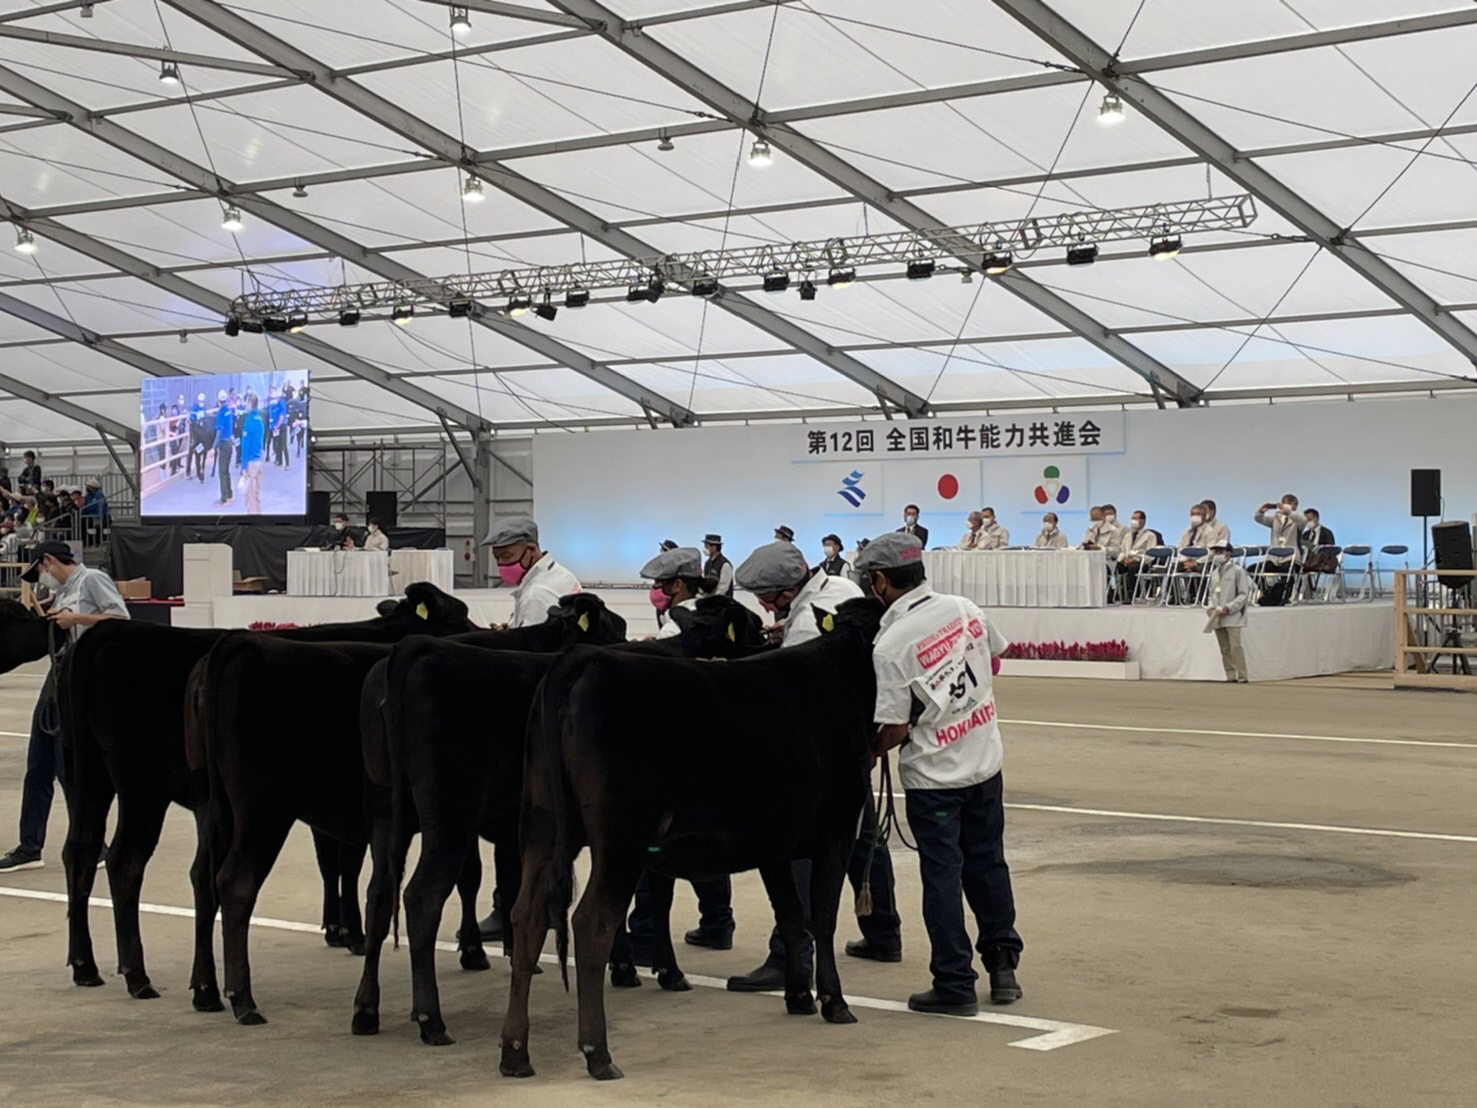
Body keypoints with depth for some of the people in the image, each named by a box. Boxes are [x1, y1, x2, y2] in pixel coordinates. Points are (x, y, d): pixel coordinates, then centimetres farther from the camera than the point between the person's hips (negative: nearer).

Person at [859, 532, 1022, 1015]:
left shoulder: (890, 644, -20)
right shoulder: (964, 609, -4)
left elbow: (895, 729, -18)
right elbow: (995, 660, 13)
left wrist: (870, 753, 1)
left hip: (933, 779, -5)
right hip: (985, 761, 6)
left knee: (942, 876, 4)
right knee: (988, 864, 17)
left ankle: (955, 985, 9)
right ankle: (1003, 965, 25)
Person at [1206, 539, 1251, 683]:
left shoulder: (1237, 571, -4)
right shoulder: (1215, 573, 16)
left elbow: (1243, 594, -9)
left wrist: (1228, 608, -17)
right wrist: (1210, 606, 3)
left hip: (1233, 617, -7)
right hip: (1217, 618, 7)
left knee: (1235, 647, -14)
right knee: (1225, 649, 6)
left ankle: (1242, 677, -13)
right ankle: (1231, 677, 9)